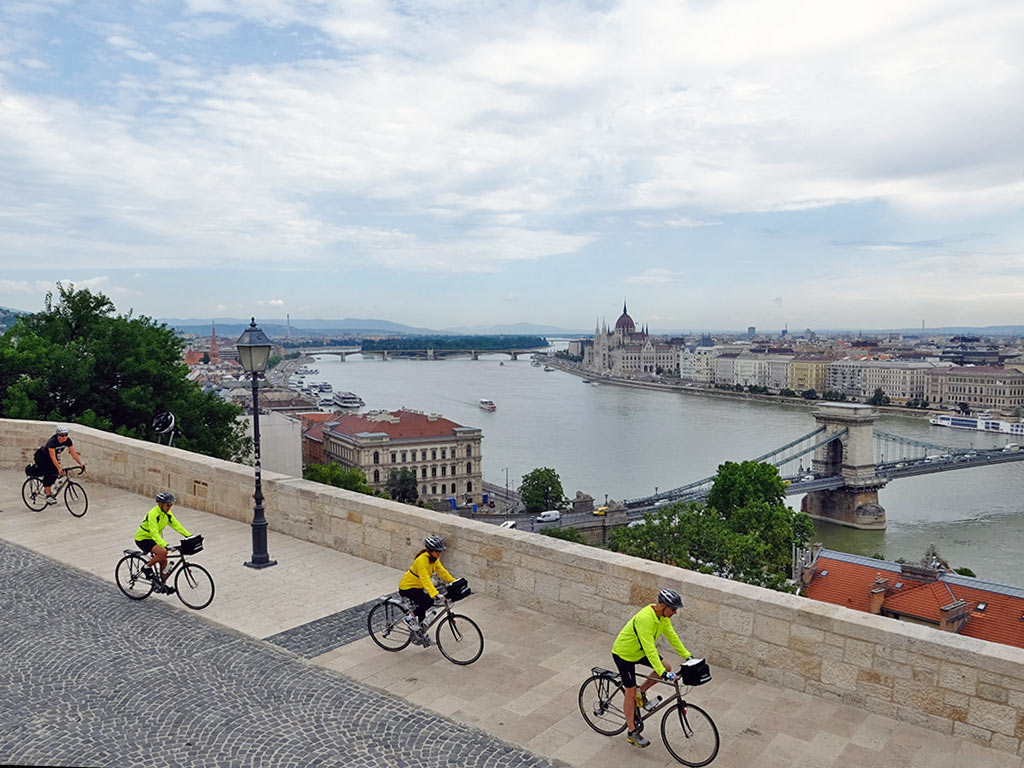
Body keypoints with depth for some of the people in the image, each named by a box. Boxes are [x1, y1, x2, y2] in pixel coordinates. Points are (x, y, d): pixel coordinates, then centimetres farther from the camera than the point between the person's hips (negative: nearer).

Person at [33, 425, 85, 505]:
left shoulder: (68, 441, -22)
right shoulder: (52, 442, -38)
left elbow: (73, 453, -21)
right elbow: (53, 458, -44)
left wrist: (81, 464, -30)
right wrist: (59, 468, -55)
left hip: (50, 457, 6)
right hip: (41, 456, -6)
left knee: (55, 472, -10)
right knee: (47, 473, -22)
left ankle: (46, 489, 15)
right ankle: (48, 495, -20)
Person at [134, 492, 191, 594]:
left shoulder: (167, 513, -3)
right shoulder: (153, 514, -29)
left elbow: (177, 525, -2)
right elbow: (154, 533, -38)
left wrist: (190, 536, -14)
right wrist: (165, 545, -50)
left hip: (154, 538, 8)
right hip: (142, 539, -8)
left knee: (164, 561, 2)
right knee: (163, 552, -29)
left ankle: (162, 584, 16)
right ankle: (146, 567, -7)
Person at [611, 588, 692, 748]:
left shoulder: (663, 616, -10)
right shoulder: (645, 618, -37)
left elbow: (672, 635, 2)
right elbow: (649, 649, -38)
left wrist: (687, 656, 2)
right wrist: (662, 672, -39)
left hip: (639, 651, 8)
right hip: (624, 654, -8)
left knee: (666, 668, -5)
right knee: (631, 693, -2)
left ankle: (641, 695, 13)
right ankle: (632, 732, 12)